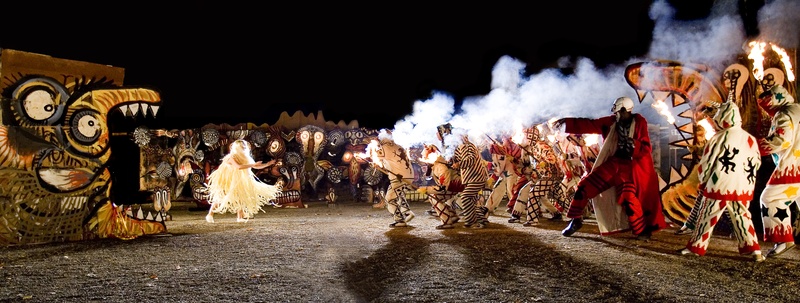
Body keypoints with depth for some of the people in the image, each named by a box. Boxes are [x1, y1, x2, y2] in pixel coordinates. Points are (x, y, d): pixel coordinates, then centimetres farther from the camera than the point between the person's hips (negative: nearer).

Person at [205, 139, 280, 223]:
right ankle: (210, 215, 3)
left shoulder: (245, 158, 1)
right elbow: (239, 167, -37)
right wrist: (253, 164, -33)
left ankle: (240, 217, 9)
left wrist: (268, 164, -2)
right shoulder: (231, 157, -21)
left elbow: (256, 166, 6)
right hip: (226, 180, -7)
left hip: (238, 181, 7)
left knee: (241, 196, 0)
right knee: (220, 197, -7)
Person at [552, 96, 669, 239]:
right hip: (612, 163, 4)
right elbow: (589, 124, 4)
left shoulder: (639, 122, -5)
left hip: (628, 165, -4)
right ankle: (576, 220, 13)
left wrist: (634, 144, -28)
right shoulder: (612, 122, 4)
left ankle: (641, 230, -3)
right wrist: (567, 122, -3)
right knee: (585, 186, -3)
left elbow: (646, 149, -8)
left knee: (627, 197, -22)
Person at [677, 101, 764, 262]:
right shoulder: (750, 139, 1)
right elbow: (756, 163, 11)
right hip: (742, 189, 4)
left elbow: (705, 165, -7)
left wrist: (703, 182, 9)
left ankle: (696, 247, 13)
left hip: (719, 188, -4)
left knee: (706, 218, 6)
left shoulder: (718, 139, -12)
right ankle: (753, 249, 12)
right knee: (743, 217, 16)